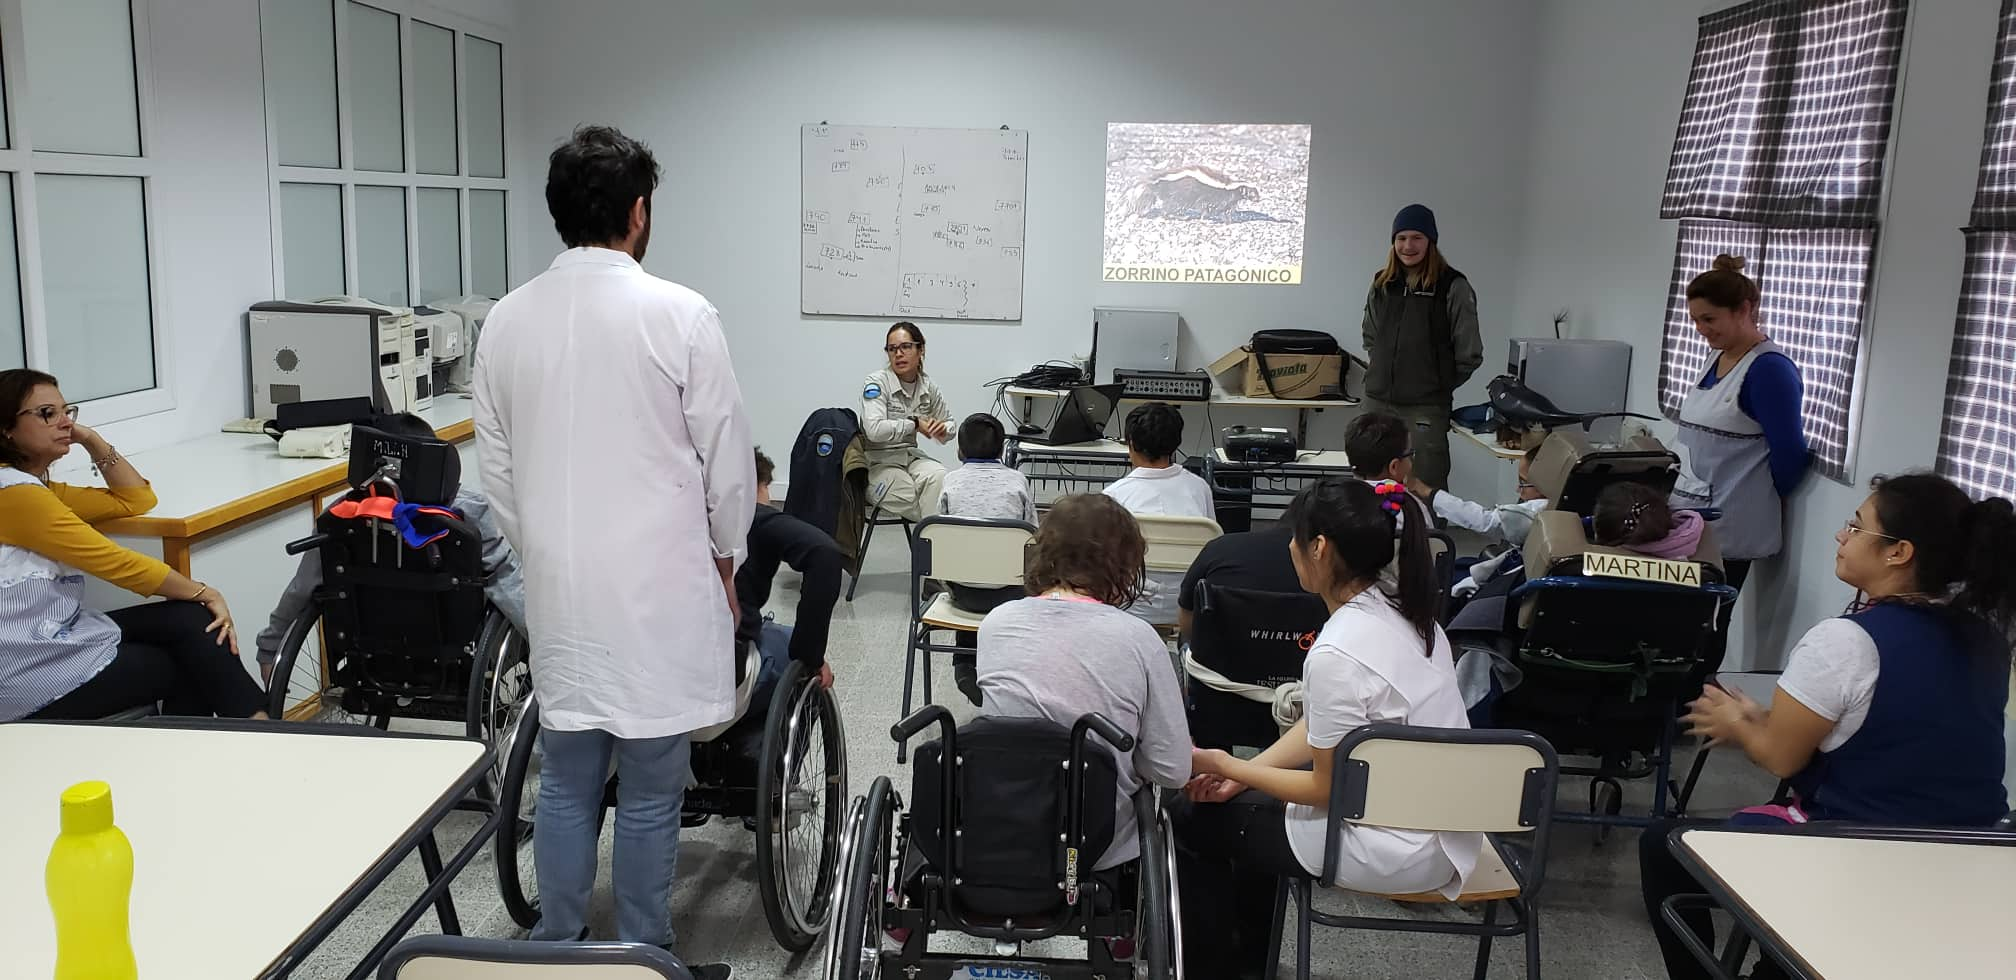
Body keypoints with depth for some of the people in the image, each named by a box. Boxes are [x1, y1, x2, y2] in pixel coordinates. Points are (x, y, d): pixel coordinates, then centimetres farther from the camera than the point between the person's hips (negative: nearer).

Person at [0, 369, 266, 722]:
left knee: (191, 621, 0)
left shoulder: (40, 490, 14)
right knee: (188, 666, -1)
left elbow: (137, 500, 16)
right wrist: (204, 593, -10)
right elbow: (113, 561, -17)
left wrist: (92, 441, 6)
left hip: (56, 636, 9)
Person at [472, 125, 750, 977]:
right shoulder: (681, 315, -13)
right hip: (658, 590, -4)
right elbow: (728, 461, -7)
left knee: (566, 784, 16)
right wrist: (723, 559, 9)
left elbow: (496, 467, 8)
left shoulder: (506, 319, 1)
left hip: (558, 589, 5)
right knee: (648, 794, 7)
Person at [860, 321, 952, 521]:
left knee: (940, 477, -29)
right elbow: (874, 430, -28)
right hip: (877, 463, -5)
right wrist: (915, 424, -18)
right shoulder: (876, 382, -12)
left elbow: (949, 423, 20)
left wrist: (943, 430, -5)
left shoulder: (928, 386, 5)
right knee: (912, 497, -32)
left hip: (910, 456, 5)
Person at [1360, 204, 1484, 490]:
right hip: (1377, 403, 5)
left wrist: (1439, 385, 3)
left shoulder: (1452, 287, -6)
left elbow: (1469, 354, -4)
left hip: (1426, 409, -5)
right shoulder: (1381, 284, 10)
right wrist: (1379, 373, 15)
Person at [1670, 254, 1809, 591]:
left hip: (1726, 528, -8)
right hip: (1691, 517, 8)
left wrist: (1764, 501, 0)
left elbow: (1789, 454, -13)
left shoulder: (1769, 368, -14)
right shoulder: (1718, 359, 12)